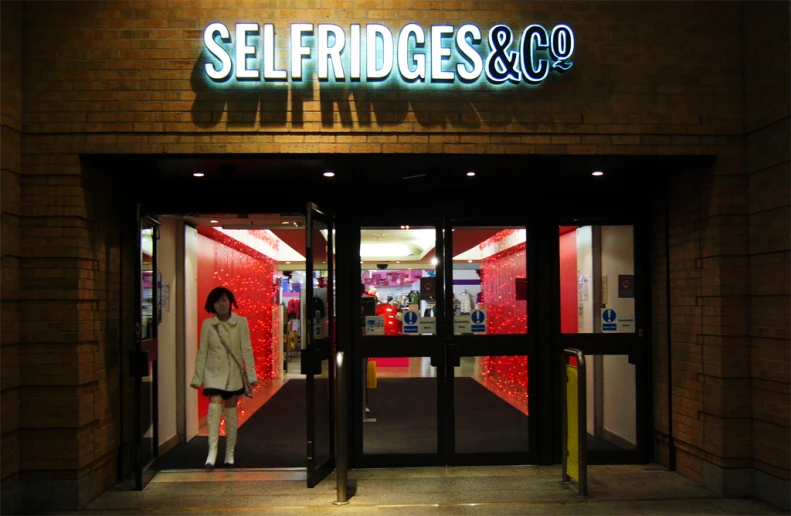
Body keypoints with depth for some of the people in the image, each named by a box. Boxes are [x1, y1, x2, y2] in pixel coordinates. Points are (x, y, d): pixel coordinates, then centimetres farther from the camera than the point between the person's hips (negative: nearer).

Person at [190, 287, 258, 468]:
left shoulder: (241, 322, -1)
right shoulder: (207, 324, 2)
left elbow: (246, 349, -2)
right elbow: (202, 351, 4)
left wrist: (251, 374, -7)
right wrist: (197, 377, 3)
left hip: (234, 373, 0)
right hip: (214, 372, 0)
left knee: (231, 412, 6)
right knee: (214, 407, -18)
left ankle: (230, 454, 17)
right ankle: (212, 451, -17)